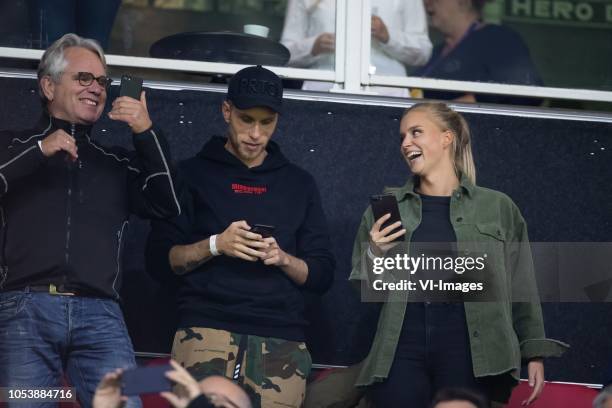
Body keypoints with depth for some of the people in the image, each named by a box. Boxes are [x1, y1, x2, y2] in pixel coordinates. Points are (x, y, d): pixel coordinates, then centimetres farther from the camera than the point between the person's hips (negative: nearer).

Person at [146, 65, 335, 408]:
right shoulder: (193, 174, 12)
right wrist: (215, 245, -9)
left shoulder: (299, 184, 19)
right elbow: (159, 261, 7)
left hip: (281, 338, 2)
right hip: (207, 327, -2)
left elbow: (322, 276, 16)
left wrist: (283, 259, -4)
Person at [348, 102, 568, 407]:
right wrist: (375, 254, -3)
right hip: (401, 354, 2)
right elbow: (365, 289, 16)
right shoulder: (386, 208, 14)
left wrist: (535, 354, 4)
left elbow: (522, 289, 10)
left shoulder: (499, 208, 9)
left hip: (472, 355, -2)